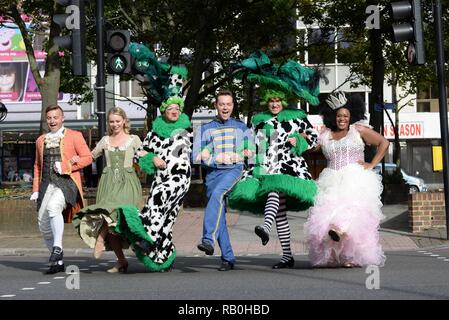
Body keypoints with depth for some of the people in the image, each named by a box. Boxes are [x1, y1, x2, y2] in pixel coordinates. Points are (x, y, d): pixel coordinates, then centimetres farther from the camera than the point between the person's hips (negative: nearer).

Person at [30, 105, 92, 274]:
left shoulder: (74, 136, 4)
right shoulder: (41, 140, 19)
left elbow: (87, 157, -2)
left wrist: (66, 167, -13)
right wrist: (36, 189, 15)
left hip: (66, 182, -6)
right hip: (47, 185, 6)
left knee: (53, 207, -34)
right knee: (44, 225, 1)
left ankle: (57, 248, -29)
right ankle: (58, 262, 13)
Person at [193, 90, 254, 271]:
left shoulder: (241, 127, 17)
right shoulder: (205, 129, 15)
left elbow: (251, 152, 13)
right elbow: (197, 157, 5)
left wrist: (236, 156, -6)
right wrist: (218, 159, -9)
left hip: (234, 170, -3)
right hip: (213, 173, 3)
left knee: (217, 194, -33)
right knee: (220, 217, -3)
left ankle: (208, 239, -44)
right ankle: (228, 258, 3)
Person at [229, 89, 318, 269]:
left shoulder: (296, 117, 13)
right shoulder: (259, 120, 22)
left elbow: (313, 137, 17)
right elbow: (253, 144, 31)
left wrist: (298, 141, -1)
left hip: (288, 165, -4)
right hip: (264, 167, 4)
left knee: (274, 190, -37)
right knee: (279, 211, -2)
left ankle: (266, 227, -62)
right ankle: (287, 255, 1)